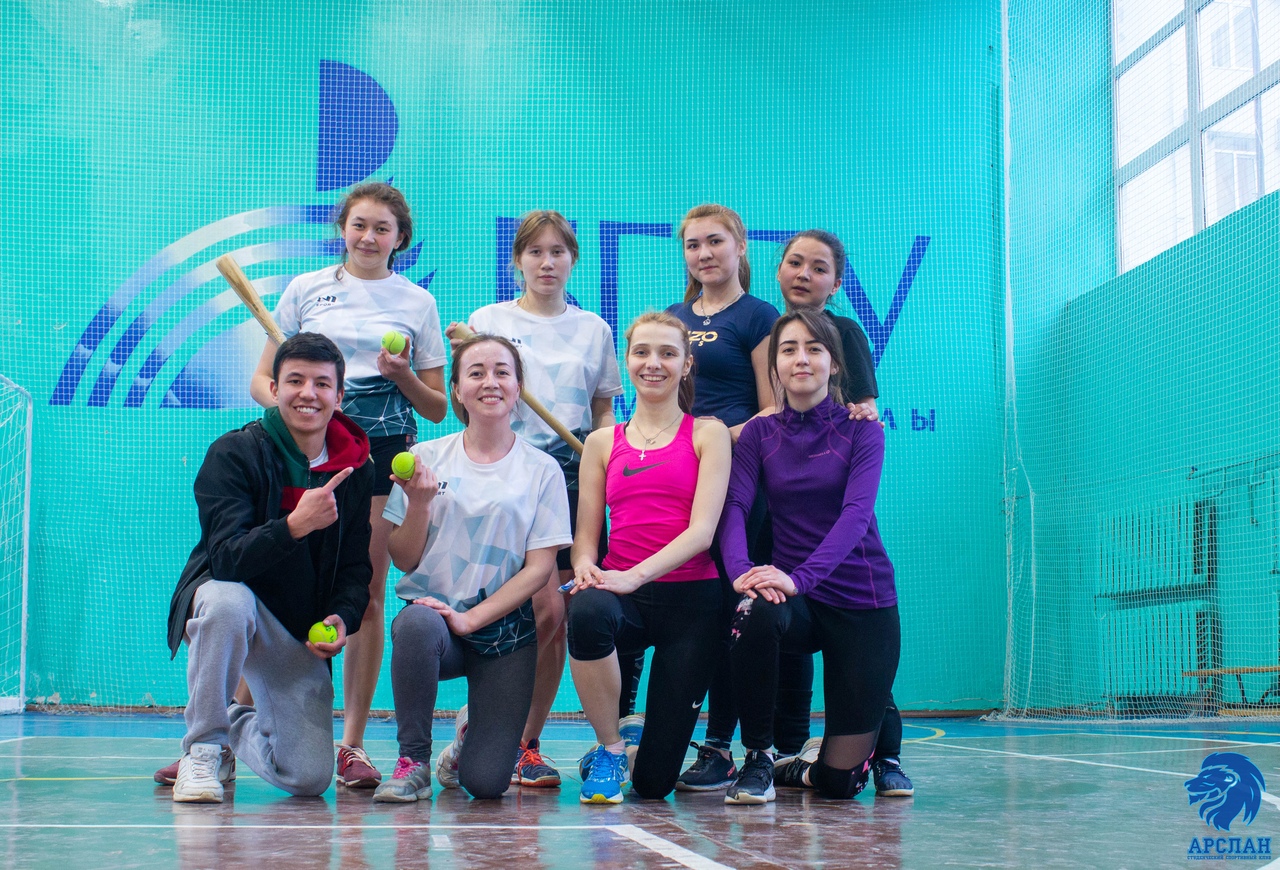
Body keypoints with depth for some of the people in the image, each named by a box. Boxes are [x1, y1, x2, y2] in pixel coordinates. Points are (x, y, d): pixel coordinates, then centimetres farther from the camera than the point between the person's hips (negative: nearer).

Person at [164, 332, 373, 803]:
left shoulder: (356, 469, -1)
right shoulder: (233, 454, -14)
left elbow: (355, 568, 5)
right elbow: (227, 557, -26)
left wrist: (342, 618, -16)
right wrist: (295, 525, -42)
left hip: (300, 632, 3)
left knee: (310, 778, -8)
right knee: (228, 599, -42)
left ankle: (239, 727, 29)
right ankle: (203, 747, -19)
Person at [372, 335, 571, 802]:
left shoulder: (542, 471, 1)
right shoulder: (426, 459, 3)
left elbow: (538, 568, -3)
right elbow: (404, 560, 3)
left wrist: (470, 619, -14)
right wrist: (419, 503, -15)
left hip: (504, 628, 0)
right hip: (434, 609, 1)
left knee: (486, 782, -14)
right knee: (416, 624, -38)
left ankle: (471, 729, 25)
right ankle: (413, 760, -14)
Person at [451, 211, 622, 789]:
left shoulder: (594, 329, 15)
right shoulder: (490, 321, 8)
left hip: (575, 480, 3)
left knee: (558, 622, 1)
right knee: (545, 611, -16)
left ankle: (526, 746, 12)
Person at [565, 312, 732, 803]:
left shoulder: (708, 434, 4)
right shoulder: (602, 442, 12)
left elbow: (702, 530, -7)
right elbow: (586, 534, 10)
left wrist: (634, 575, -22)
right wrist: (585, 565, -15)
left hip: (692, 597, -2)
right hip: (624, 598, 2)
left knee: (655, 783, -6)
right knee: (587, 612, -39)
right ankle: (610, 747, -11)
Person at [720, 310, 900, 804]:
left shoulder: (861, 430, -4)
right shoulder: (759, 433, 4)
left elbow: (856, 513, -19)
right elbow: (734, 508, -10)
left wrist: (800, 577, -35)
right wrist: (742, 571, -32)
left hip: (862, 598, -1)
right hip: (795, 597, 2)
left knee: (841, 781, -8)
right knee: (755, 614, -37)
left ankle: (802, 768, 31)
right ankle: (758, 759, -15)